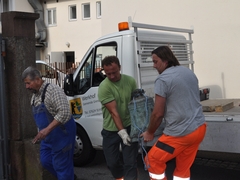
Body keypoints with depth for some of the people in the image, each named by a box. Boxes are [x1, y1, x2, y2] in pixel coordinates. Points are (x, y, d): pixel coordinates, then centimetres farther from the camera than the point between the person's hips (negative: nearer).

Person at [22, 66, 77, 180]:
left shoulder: (53, 90, -18)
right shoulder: (34, 96, 10)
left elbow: (64, 112, -28)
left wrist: (47, 129, -32)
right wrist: (41, 132, 15)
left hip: (61, 133, -9)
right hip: (47, 136, 9)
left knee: (61, 164, -2)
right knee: (46, 161, 14)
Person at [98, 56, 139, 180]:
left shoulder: (130, 81, -6)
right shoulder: (104, 87, -19)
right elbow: (113, 112, -20)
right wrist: (122, 132, -23)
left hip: (129, 127, 1)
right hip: (111, 130, -1)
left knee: (130, 162, -1)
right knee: (112, 162, 12)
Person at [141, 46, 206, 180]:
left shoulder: (163, 79, -13)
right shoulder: (189, 72, 12)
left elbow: (158, 113, -13)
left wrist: (150, 133, 4)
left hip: (180, 133, -8)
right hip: (199, 128, 8)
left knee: (153, 160, 11)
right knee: (183, 169, 17)